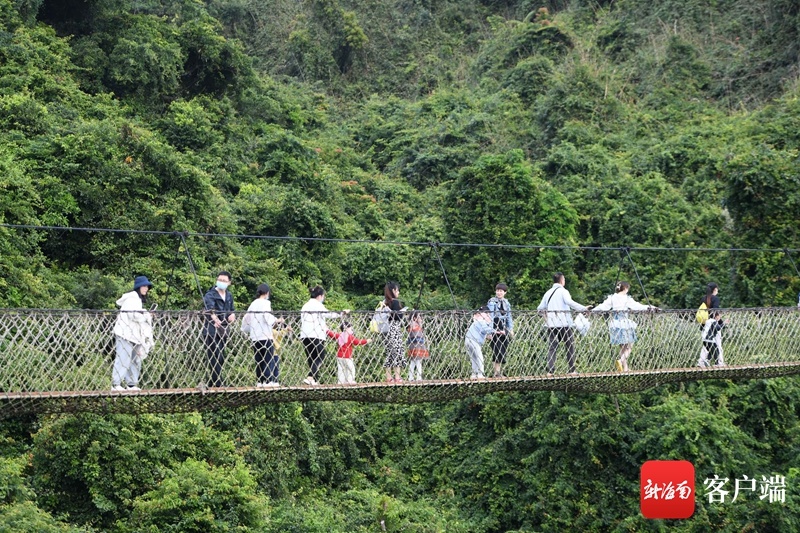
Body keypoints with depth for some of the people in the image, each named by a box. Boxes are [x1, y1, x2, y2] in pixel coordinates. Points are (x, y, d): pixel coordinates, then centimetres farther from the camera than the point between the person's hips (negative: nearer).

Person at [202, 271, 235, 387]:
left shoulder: (229, 296, 14)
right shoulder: (210, 295, -10)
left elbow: (232, 311, 25)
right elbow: (210, 308, -31)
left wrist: (232, 315, -1)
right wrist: (214, 318, -53)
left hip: (223, 330, 7)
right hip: (212, 330, -7)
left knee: (221, 358, 10)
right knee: (216, 357, -12)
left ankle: (213, 383, 19)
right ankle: (218, 383, -12)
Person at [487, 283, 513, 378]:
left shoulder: (506, 303, 15)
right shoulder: (492, 302, -4)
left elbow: (509, 317, 20)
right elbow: (490, 316, -9)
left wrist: (511, 329, 15)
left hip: (503, 329, 6)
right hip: (495, 328, -6)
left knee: (503, 351, 2)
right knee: (497, 351, -10)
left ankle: (499, 370, 6)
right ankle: (497, 372, -8)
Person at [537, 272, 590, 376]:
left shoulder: (548, 292, 14)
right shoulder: (563, 291, -3)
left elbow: (540, 307, 17)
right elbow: (569, 302, -21)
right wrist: (584, 308, -22)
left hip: (551, 323, 5)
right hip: (563, 322, -4)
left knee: (551, 347, 3)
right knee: (570, 345, 6)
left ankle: (550, 370, -7)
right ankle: (572, 370, 5)